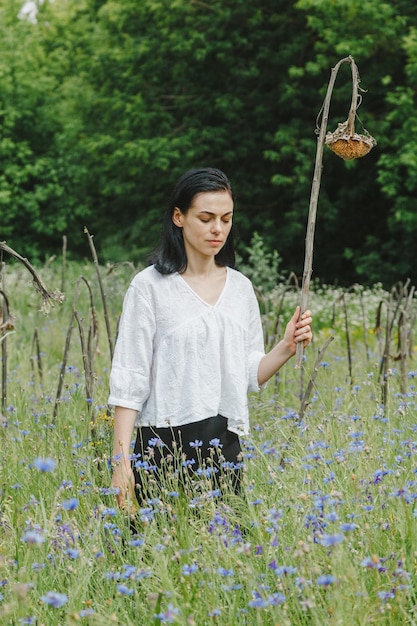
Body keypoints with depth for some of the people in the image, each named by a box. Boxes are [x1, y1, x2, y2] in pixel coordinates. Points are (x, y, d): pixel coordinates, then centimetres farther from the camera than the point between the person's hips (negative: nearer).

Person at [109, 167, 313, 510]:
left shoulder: (241, 288, 10)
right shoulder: (150, 286, -4)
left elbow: (250, 375, 13)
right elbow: (129, 379, -6)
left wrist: (287, 347, -5)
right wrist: (121, 460, -12)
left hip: (225, 449, 4)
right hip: (165, 446, -4)